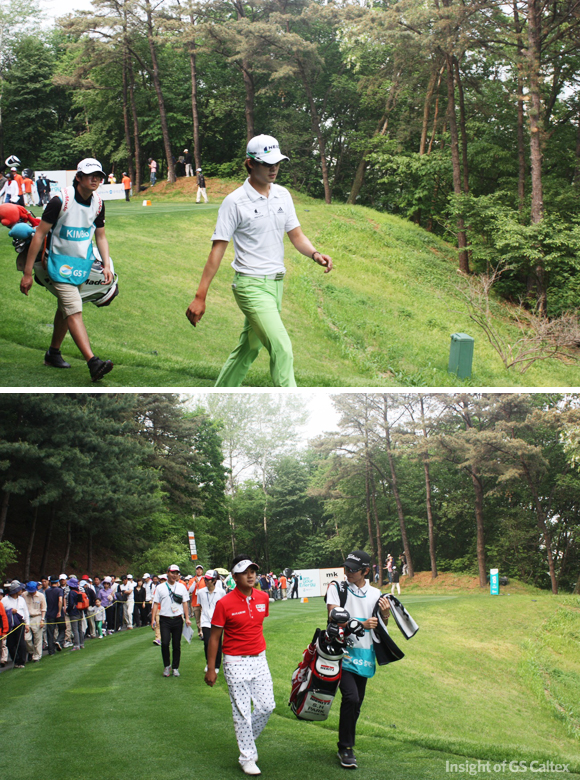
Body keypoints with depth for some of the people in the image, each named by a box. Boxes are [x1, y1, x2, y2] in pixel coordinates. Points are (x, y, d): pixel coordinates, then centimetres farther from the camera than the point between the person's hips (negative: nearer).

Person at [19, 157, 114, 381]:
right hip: (61, 263, -7)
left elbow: (101, 237, 15)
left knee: (65, 308, 17)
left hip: (83, 263, 7)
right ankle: (93, 362, -28)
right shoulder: (61, 201, -18)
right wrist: (27, 272, -14)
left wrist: (107, 265, 2)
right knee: (74, 312, -17)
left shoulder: (97, 204, 1)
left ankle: (53, 353, 33)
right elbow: (39, 234, -14)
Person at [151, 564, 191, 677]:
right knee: (165, 643, -12)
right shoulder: (160, 588, 6)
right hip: (165, 620, -1)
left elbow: (185, 603, 12)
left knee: (177, 645, 4)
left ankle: (175, 667, 16)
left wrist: (187, 618, 5)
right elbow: (156, 604, 5)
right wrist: (153, 619, -2)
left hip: (178, 619, 2)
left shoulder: (181, 587, 11)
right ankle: (166, 666, 8)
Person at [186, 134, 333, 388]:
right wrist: (200, 297, -11)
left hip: (276, 282, 7)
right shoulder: (235, 202, -10)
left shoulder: (282, 195, 8)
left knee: (249, 348, 14)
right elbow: (218, 249, -9)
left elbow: (296, 236, 11)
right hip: (251, 284, -7)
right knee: (281, 348, -17)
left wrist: (315, 254, -12)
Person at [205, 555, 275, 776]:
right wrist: (210, 669, -7)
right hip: (236, 663, -5)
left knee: (267, 706, 7)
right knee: (242, 712, 1)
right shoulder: (224, 604, -14)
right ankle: (247, 757, 14)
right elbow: (214, 637, -8)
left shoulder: (263, 598, -1)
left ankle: (247, 737, 33)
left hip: (259, 659, 5)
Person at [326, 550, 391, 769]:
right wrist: (362, 625, -23)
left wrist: (385, 615, -9)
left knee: (357, 703, 11)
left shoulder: (375, 594, 7)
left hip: (364, 655, 4)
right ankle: (345, 748, -4)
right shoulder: (337, 588, -3)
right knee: (351, 698, -17)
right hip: (343, 652, -4)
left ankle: (346, 744, 28)